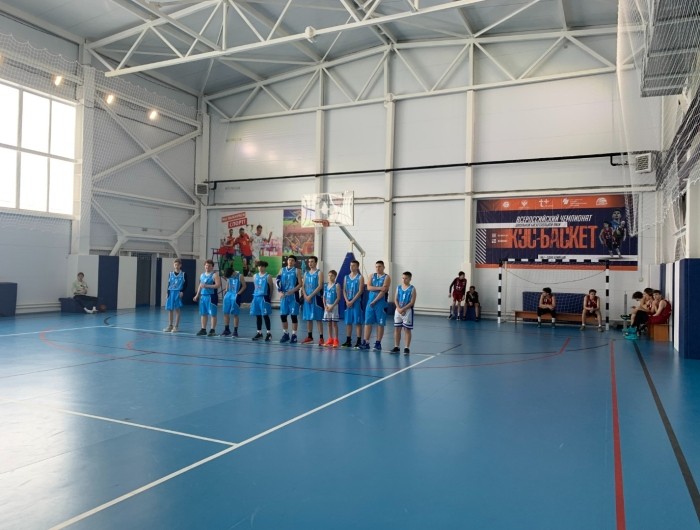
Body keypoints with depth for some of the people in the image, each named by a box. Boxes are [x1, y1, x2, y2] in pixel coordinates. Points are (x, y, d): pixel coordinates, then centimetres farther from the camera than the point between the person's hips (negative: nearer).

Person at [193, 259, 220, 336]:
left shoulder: (214, 275, -6)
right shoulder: (202, 275, 16)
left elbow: (218, 285, -17)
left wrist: (207, 286, -20)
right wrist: (197, 295, 20)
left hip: (211, 296, -7)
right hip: (203, 296, 7)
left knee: (212, 314, -4)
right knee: (203, 313, 9)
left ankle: (212, 330, 0)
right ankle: (203, 329, 17)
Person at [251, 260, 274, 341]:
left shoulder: (268, 277, -4)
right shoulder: (255, 276, 12)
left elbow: (271, 288, -2)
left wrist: (269, 297, 1)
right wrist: (257, 293, 14)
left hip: (264, 297, -6)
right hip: (256, 297, 6)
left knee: (265, 315, -5)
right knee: (258, 315, 10)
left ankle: (268, 333, 2)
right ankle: (259, 332, 19)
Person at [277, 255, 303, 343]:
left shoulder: (297, 271, 0)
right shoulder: (282, 270, 11)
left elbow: (300, 284, -6)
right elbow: (278, 282, 9)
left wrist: (292, 291, -19)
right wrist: (280, 292, -5)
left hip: (293, 296, -4)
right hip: (284, 296, 4)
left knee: (294, 315, -2)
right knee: (283, 315, 6)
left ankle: (294, 335, 6)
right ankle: (285, 334, 20)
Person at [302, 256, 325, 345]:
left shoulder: (319, 273, -3)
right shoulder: (306, 273, 14)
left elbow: (320, 286, -12)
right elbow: (303, 286, 11)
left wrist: (311, 296, -16)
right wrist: (305, 296, -6)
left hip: (316, 298, -6)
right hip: (307, 298, 6)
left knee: (318, 318, -5)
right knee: (308, 318, 11)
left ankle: (321, 338, -4)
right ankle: (309, 337, 21)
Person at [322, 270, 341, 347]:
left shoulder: (336, 285, -8)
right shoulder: (325, 285, 9)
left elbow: (338, 298, -12)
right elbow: (324, 297, 11)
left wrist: (332, 306, -16)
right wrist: (325, 306, -2)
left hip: (334, 306, -5)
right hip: (327, 307, 5)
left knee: (334, 323, -3)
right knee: (329, 323, 10)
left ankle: (336, 340, 2)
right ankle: (330, 339, 17)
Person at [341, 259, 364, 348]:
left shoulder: (360, 277, -3)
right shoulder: (346, 277, 11)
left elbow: (360, 291, -10)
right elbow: (344, 291, 9)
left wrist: (352, 301, -14)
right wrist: (347, 301, -6)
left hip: (357, 302, -5)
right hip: (348, 303, 5)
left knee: (358, 322, -4)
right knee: (348, 322, 8)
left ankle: (359, 341, -1)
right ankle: (348, 340, 15)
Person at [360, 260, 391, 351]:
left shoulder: (386, 277, -2)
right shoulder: (372, 276, 12)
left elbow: (384, 291, -12)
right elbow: (368, 287, -3)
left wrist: (374, 301, -15)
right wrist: (379, 288, -18)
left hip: (381, 303, -4)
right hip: (370, 302, 4)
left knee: (380, 324, 1)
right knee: (368, 322, 2)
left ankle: (378, 343, 8)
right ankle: (366, 342, 6)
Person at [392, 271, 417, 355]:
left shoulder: (412, 289, -6)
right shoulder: (398, 287, 7)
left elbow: (412, 302, -11)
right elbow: (395, 299, 3)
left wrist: (403, 309, -17)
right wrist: (399, 309, -12)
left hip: (407, 311, -4)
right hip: (398, 310, 4)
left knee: (407, 329, 1)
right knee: (397, 329, 8)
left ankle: (407, 348, 6)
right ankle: (396, 347, 17)